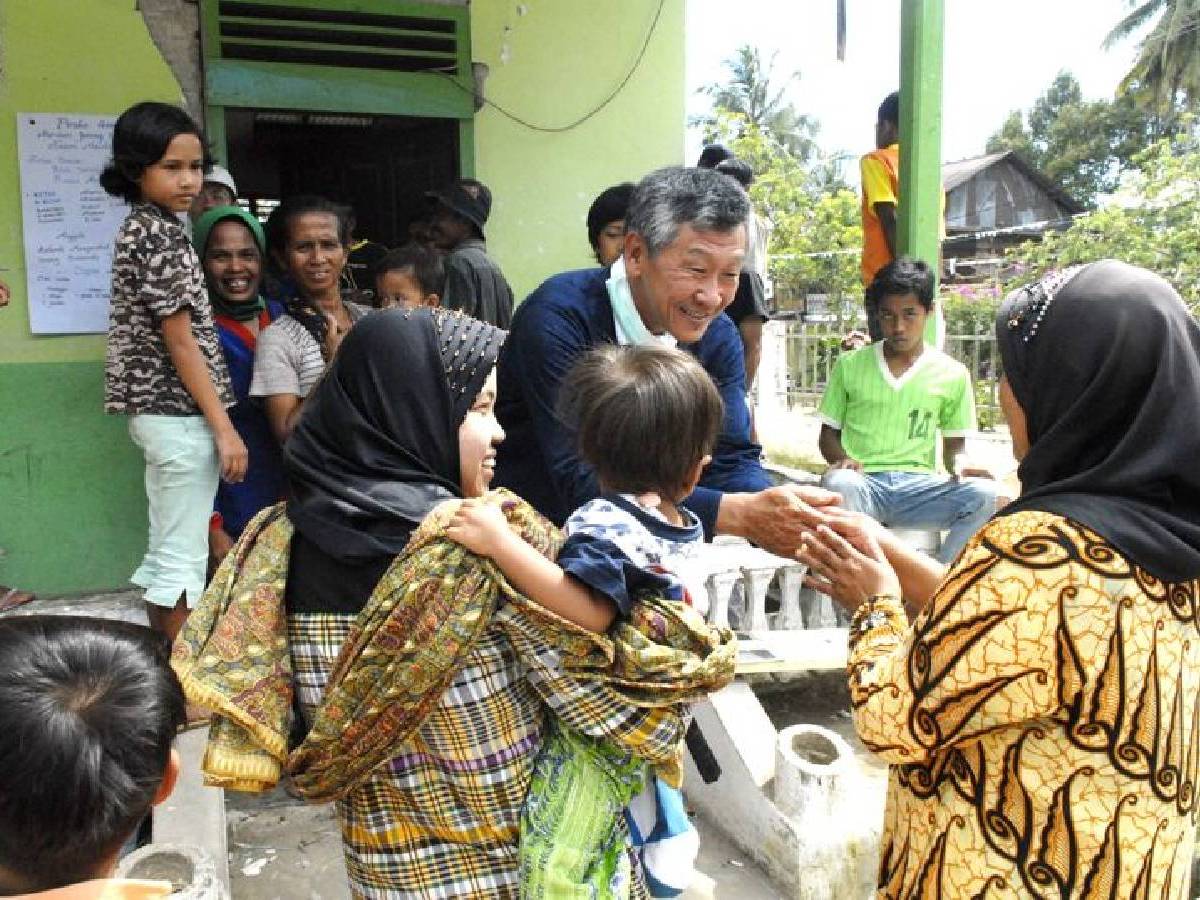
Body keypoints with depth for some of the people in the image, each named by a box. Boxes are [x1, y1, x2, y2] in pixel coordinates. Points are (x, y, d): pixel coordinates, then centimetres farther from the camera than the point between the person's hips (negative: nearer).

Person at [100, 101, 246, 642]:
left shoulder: (142, 228, 14)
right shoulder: (161, 235, -15)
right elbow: (181, 341, -18)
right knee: (184, 561, -2)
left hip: (157, 411, 10)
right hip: (180, 414, -10)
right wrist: (224, 427, -17)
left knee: (164, 555, 17)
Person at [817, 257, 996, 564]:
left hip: (918, 485, 1)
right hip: (863, 482, -1)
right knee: (837, 484, -37)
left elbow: (954, 444, 18)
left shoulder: (953, 374, 12)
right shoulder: (849, 365, 12)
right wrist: (841, 459, -8)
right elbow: (828, 434, 16)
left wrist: (959, 463, -7)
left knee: (985, 495, -29)